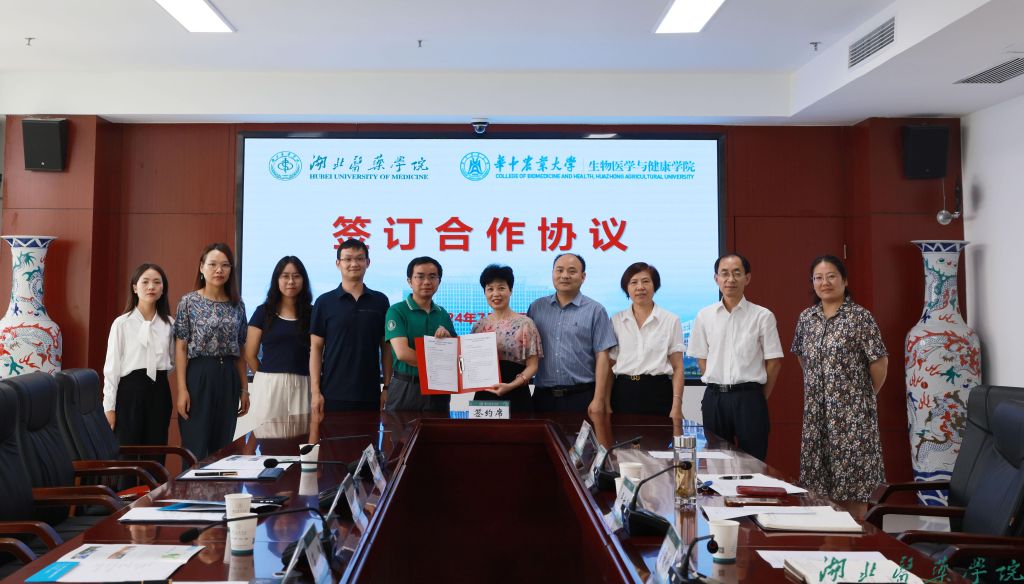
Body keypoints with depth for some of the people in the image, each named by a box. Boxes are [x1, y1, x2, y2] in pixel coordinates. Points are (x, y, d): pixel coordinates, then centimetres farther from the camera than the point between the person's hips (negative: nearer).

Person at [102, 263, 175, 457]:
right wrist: (110, 406, -4)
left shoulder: (169, 323, 7)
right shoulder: (122, 323, -3)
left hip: (159, 390, 3)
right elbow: (112, 365, -3)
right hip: (130, 390, -3)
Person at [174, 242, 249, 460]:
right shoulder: (189, 301, -2)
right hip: (198, 377, -4)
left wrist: (244, 389, 9)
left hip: (228, 379, 4)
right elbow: (181, 348, -4)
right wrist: (182, 389, -12)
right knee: (195, 449, -2)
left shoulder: (237, 305, 9)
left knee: (223, 448, 9)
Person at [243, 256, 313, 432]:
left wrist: (293, 377, 6)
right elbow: (250, 354, 6)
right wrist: (268, 377, 8)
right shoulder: (263, 312, 4)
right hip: (269, 385, -1)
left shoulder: (311, 313, 6)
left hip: (301, 386, 1)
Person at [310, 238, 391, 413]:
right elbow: (316, 348, 1)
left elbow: (386, 347, 9)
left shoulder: (380, 301, 6)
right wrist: (315, 391, -6)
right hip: (333, 395, -1)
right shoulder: (324, 302, 2)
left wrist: (387, 387, 2)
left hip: (370, 394, 2)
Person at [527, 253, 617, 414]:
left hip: (582, 397, -3)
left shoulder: (595, 311, -1)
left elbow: (602, 357, -5)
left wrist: (598, 399, -10)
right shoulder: (537, 307, 9)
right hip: (543, 396, 3)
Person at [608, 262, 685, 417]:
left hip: (658, 393, -1)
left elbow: (677, 367, 1)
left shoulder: (671, 320, 3)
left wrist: (677, 406, -8)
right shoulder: (616, 321, 8)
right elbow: (610, 365, 10)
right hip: (623, 393, 2)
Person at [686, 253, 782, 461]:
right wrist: (718, 388, 4)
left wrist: (760, 397, 3)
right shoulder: (704, 316, 4)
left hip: (749, 397, -2)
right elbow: (701, 358, 10)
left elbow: (774, 362, 1)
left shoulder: (763, 316, -3)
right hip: (714, 397, 2)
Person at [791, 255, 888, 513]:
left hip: (851, 411, -5)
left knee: (852, 481, 0)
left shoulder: (860, 317, -9)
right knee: (818, 480, 9)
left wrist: (868, 395, 1)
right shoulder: (806, 318, 8)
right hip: (816, 411, 5)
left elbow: (879, 361, -9)